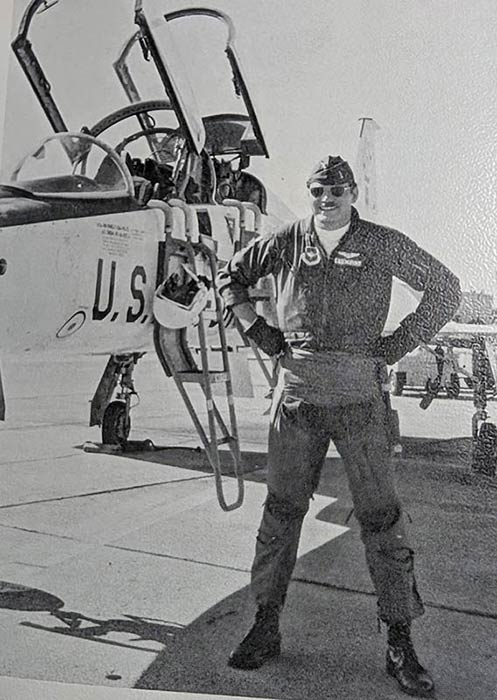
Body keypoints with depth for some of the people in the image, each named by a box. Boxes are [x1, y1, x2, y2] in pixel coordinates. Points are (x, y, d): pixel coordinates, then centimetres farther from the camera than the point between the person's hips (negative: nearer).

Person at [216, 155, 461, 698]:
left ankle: (400, 646, 15)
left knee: (381, 517, 2)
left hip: (359, 400, -1)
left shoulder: (383, 245, 4)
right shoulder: (285, 242, 8)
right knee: (281, 511, 7)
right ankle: (266, 627, 22)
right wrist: (254, 327, 7)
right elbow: (229, 276, 21)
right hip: (296, 396, 2)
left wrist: (398, 343, 1)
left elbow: (445, 289, 10)